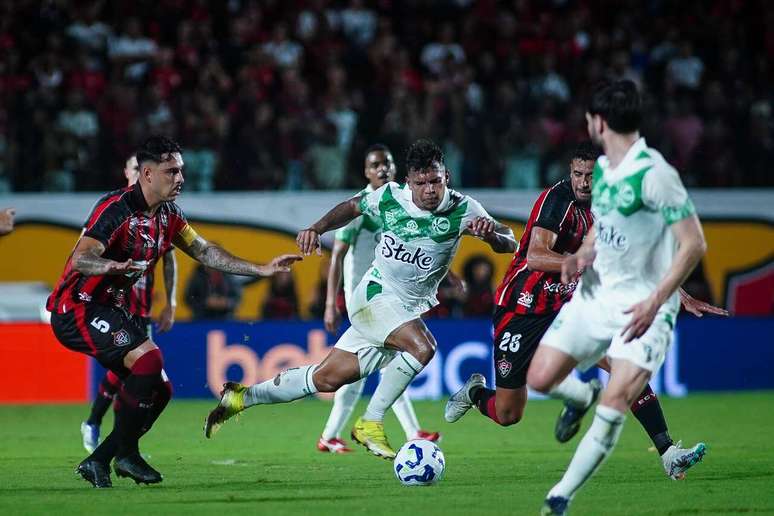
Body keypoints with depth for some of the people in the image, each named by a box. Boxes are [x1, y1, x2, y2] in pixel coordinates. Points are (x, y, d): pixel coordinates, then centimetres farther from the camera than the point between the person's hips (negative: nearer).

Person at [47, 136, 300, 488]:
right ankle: (125, 453, -14)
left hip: (112, 311, 9)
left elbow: (205, 252, 15)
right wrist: (112, 266, -54)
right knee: (148, 358, -26)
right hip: (77, 309, -9)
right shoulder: (116, 208, -21)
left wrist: (261, 269, 10)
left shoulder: (168, 216, 6)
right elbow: (80, 259, -32)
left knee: (158, 390, 3)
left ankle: (98, 461, 8)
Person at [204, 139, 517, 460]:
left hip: (408, 310, 3)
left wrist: (491, 234, -37)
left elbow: (509, 244, -15)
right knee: (422, 346, -30)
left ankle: (244, 397, 24)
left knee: (328, 378, 8)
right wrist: (317, 228, 1)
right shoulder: (390, 197, -9)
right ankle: (370, 423, -16)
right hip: (374, 295, -3)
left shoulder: (462, 210, -10)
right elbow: (353, 206, 13)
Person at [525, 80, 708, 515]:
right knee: (540, 379, 1)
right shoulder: (601, 168, 6)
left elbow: (694, 244, -20)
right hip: (595, 295, 8)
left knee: (614, 406, -19)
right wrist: (583, 254, 2)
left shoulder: (654, 174, -20)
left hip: (642, 305, -8)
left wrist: (654, 303, -25)